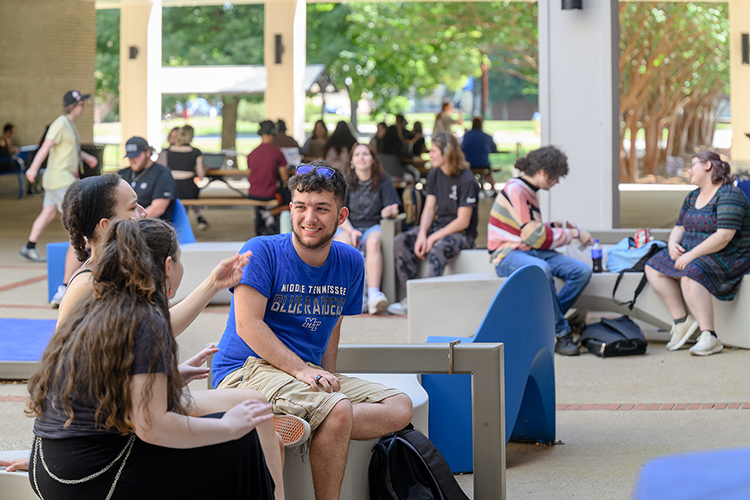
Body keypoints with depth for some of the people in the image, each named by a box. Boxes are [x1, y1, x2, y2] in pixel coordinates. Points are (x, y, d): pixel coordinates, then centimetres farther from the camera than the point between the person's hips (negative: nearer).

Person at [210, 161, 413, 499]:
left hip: (309, 371, 7)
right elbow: (248, 324, -15)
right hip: (247, 368, -7)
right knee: (337, 410, -32)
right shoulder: (262, 252, -8)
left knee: (400, 408, -11)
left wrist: (327, 377, 2)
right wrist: (301, 370, -24)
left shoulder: (350, 263, 9)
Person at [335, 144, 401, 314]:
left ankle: (374, 293, -47)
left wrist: (389, 212, -24)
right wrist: (351, 231, -16)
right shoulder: (345, 182, 5)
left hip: (373, 226, 0)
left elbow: (394, 209, 2)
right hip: (348, 227, 0)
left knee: (373, 241, -37)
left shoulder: (383, 181, 5)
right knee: (344, 244, -36)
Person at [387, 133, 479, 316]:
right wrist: (422, 235, -12)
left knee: (437, 249, -38)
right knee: (400, 242, -13)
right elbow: (429, 208, 7)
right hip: (438, 225, 8)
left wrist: (432, 238, -19)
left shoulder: (466, 180, -16)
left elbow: (463, 221, -18)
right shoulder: (434, 175, 8)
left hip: (462, 233, -8)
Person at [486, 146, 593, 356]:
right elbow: (535, 237, -16)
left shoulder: (529, 192, 17)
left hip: (531, 252, 9)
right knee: (542, 269, -42)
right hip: (508, 256, -9)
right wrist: (574, 234, -8)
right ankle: (562, 334, -29)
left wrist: (555, 225, 9)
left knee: (582, 271, -14)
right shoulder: (515, 191, -14)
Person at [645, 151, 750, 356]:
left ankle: (709, 337, -33)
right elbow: (680, 227, 20)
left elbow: (724, 236, -25)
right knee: (653, 267, -6)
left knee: (690, 275, -36)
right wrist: (673, 243, -4)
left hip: (728, 258, -9)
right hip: (693, 254, 9)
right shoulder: (692, 197, 14)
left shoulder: (729, 195, -15)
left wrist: (691, 255, -26)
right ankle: (682, 320, -7)